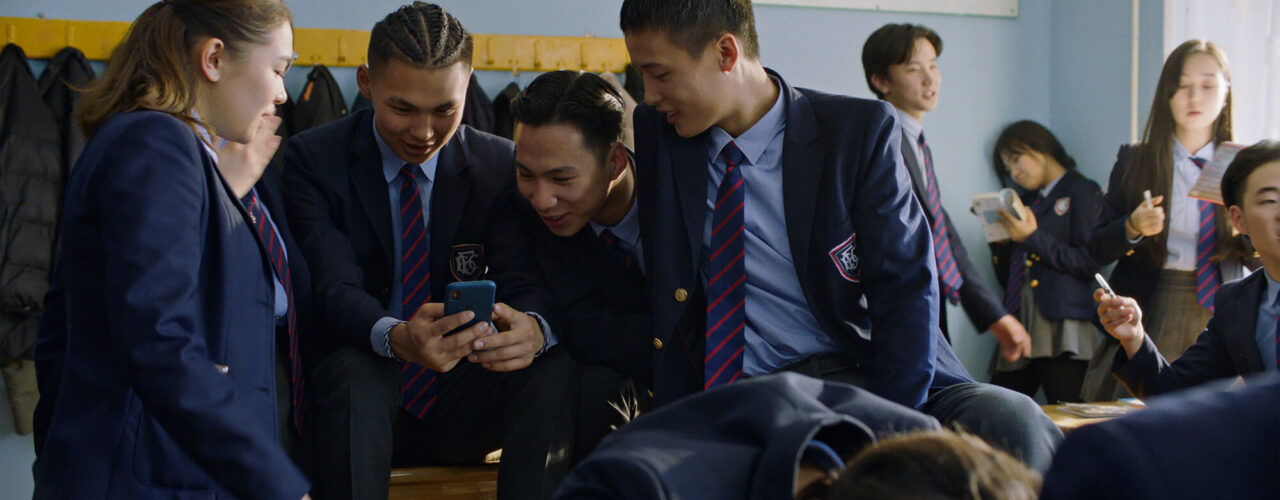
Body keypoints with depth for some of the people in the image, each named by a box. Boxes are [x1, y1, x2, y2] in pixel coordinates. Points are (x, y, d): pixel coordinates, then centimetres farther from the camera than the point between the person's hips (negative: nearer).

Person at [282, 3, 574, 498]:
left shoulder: (500, 165, 1)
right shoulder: (314, 160, -6)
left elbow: (523, 281, -8)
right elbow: (336, 289, -18)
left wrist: (531, 327, -35)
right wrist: (395, 338, -43)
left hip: (460, 407, 2)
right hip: (363, 400, -2)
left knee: (553, 368, -26)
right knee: (354, 369, -35)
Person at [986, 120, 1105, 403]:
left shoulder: (1082, 192, 6)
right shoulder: (1028, 202, 26)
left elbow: (1089, 263, -8)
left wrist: (1033, 238, -8)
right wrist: (1000, 241, 8)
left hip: (1060, 327, -6)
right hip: (1018, 327, 6)